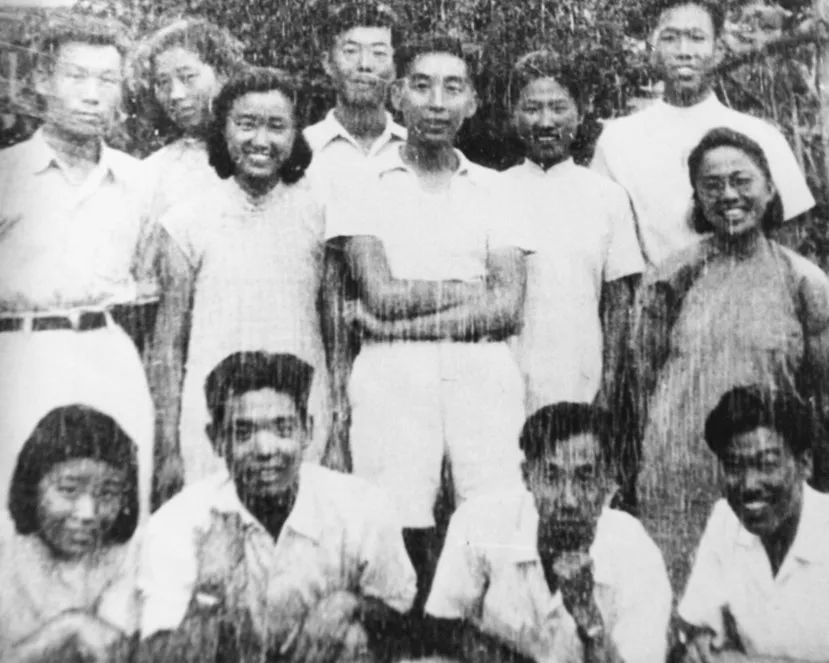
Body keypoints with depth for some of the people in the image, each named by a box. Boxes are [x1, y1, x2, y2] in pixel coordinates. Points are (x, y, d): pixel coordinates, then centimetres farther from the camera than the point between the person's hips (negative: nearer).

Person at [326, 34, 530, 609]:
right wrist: (472, 289, -2)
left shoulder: (496, 188, 13)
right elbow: (381, 296, -4)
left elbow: (509, 309, 1)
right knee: (399, 538, -4)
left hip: (484, 372, 2)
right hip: (393, 373, -1)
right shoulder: (365, 183, 8)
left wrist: (405, 318, -7)